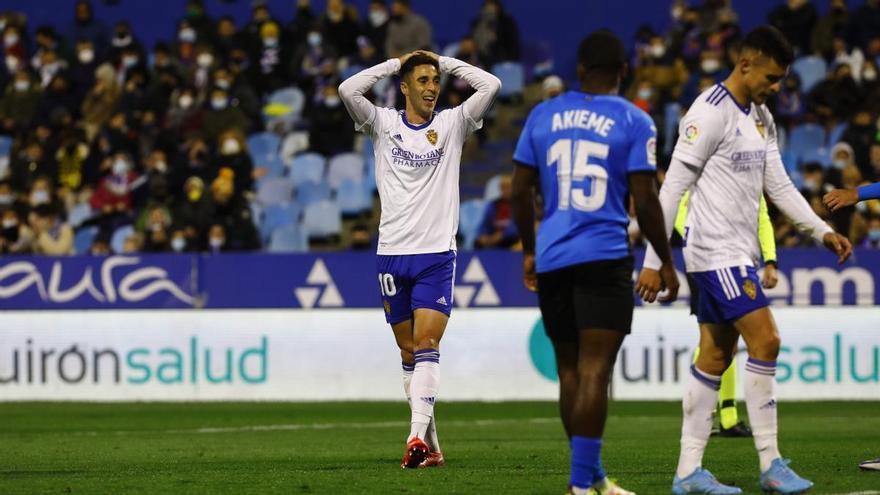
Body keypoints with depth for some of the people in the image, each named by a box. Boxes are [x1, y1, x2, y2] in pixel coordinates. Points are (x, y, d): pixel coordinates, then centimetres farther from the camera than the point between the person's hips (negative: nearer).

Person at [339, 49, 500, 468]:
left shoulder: (452, 124, 5)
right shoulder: (384, 124, 6)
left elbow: (490, 85, -6)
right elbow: (348, 90, -9)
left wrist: (446, 63, 3)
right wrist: (393, 64, 0)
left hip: (437, 254, -2)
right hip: (392, 255, 2)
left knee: (426, 346, -14)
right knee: (409, 353, 6)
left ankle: (418, 436, -24)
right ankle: (430, 444, 14)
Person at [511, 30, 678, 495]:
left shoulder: (543, 115, 9)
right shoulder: (633, 121, -1)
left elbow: (520, 191, 10)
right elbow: (645, 201, -5)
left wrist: (529, 251, 22)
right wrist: (666, 261, 5)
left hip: (551, 261, 4)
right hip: (604, 258, -4)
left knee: (570, 370, 12)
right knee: (595, 370, -8)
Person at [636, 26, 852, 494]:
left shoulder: (761, 118, 14)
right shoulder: (710, 113, -14)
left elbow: (778, 185, 19)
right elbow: (673, 187, -15)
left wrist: (822, 231, 10)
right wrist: (653, 260, -17)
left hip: (737, 253, 9)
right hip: (715, 250, -9)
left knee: (715, 358, 7)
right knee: (765, 341, -13)